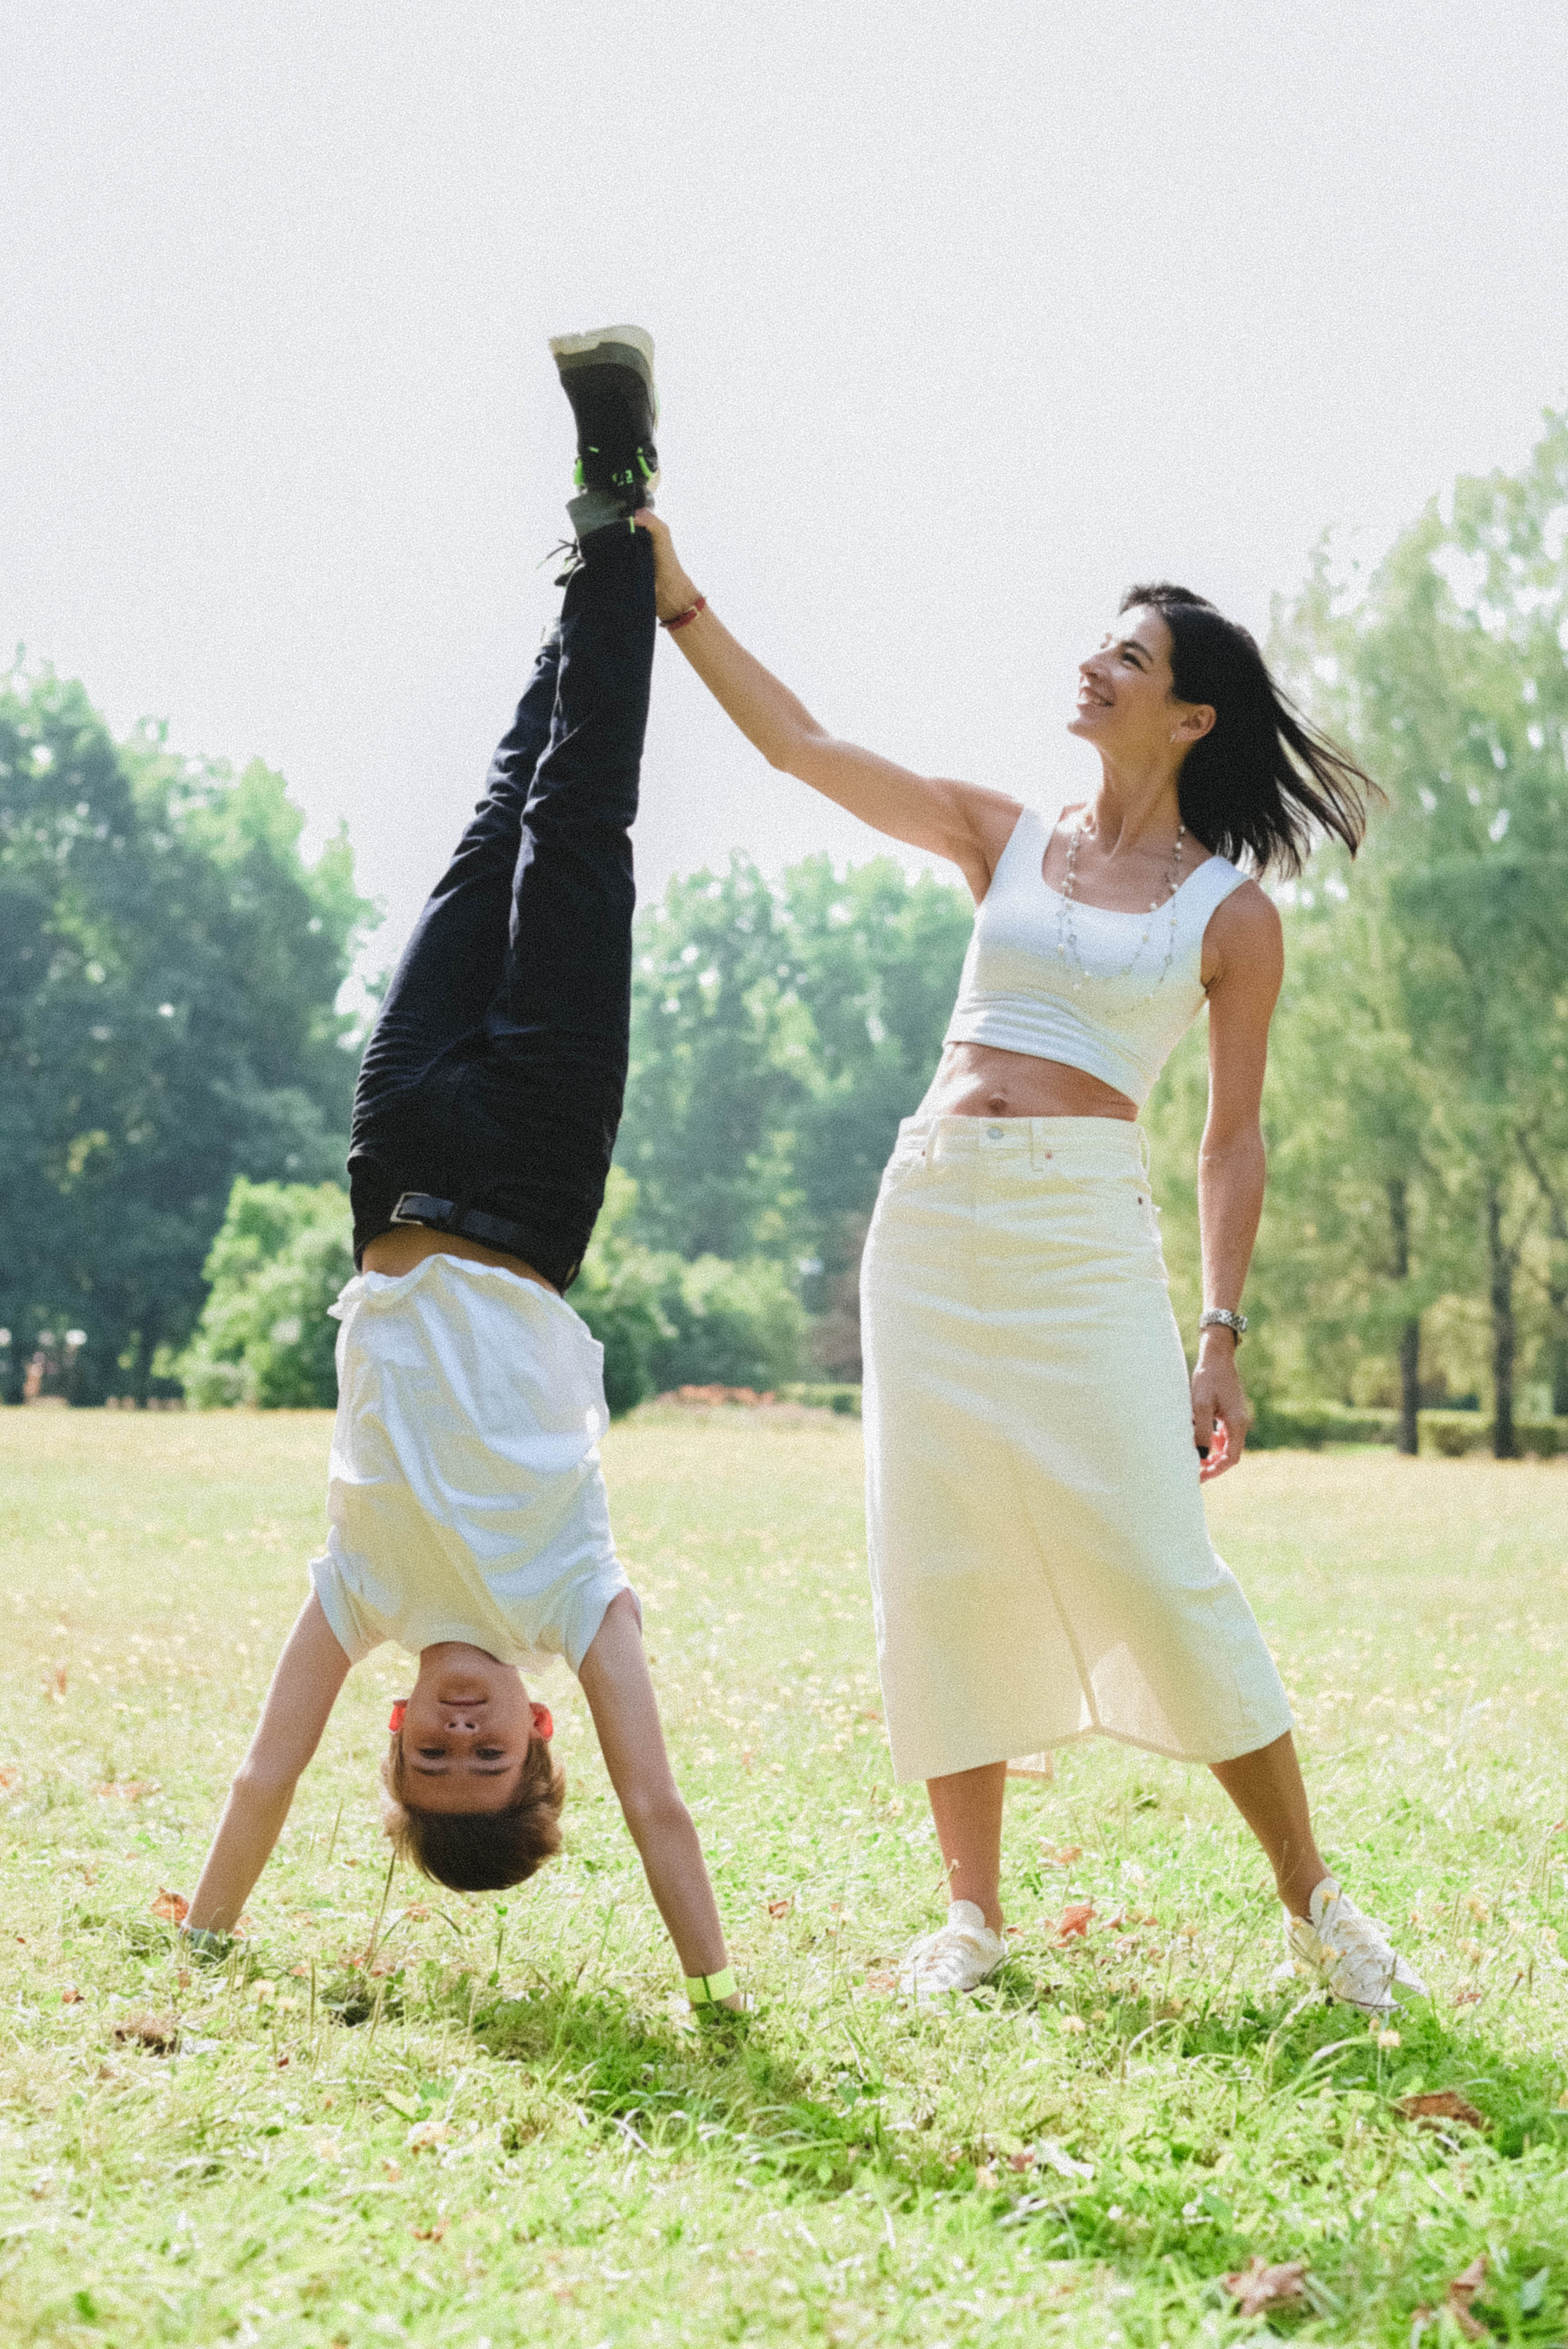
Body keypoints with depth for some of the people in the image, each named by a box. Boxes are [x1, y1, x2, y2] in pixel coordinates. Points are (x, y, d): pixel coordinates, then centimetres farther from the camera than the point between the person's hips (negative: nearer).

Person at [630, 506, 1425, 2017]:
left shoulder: (1231, 911, 4)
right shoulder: (1005, 842, 13)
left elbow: (1232, 1140, 4)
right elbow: (798, 746, 11)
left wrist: (1222, 1337, -3)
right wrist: (676, 597, 4)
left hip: (1086, 1234, -4)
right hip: (930, 1219, 4)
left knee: (1158, 1568, -8)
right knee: (939, 1567, 2)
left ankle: (1314, 1905, 7)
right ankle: (974, 1913, 13)